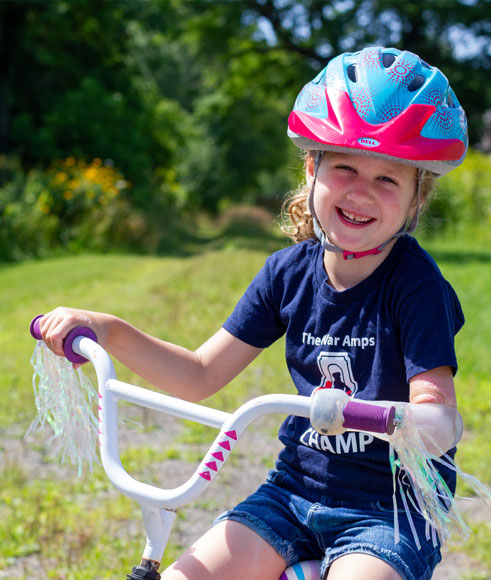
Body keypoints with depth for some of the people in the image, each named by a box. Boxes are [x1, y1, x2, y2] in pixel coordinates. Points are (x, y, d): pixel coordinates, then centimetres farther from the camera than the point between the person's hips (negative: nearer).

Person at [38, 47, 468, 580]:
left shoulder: (416, 284, -14)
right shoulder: (290, 271, 0)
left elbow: (441, 421, -24)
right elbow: (200, 376, 2)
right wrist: (111, 332, -11)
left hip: (393, 504, -4)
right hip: (295, 490, 4)